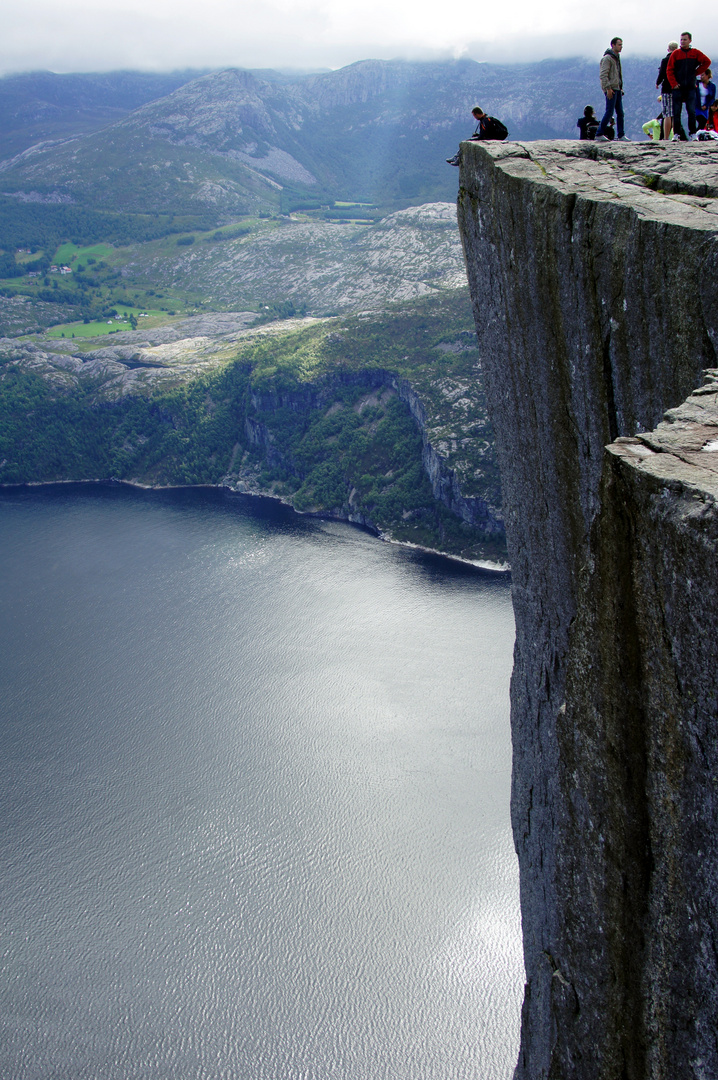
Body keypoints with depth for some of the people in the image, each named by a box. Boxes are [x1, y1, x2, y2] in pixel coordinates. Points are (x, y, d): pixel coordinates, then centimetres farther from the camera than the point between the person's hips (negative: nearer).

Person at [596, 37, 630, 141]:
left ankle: (621, 135, 8)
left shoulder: (616, 58, 19)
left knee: (620, 113, 6)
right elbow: (603, 75, -17)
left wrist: (621, 88, 18)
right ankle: (599, 134, -5)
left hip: (617, 89, 9)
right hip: (611, 89, -9)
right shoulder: (607, 58, -10)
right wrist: (608, 88, -22)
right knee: (609, 112, -10)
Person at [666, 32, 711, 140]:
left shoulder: (695, 53, 6)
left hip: (690, 87, 0)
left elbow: (707, 62, 7)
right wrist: (673, 84, -9)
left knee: (692, 111, -3)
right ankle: (677, 133, 4)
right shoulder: (676, 53, 5)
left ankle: (692, 133, 2)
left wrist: (696, 72, 2)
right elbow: (669, 70, 1)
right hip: (678, 87, 0)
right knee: (676, 112, -1)